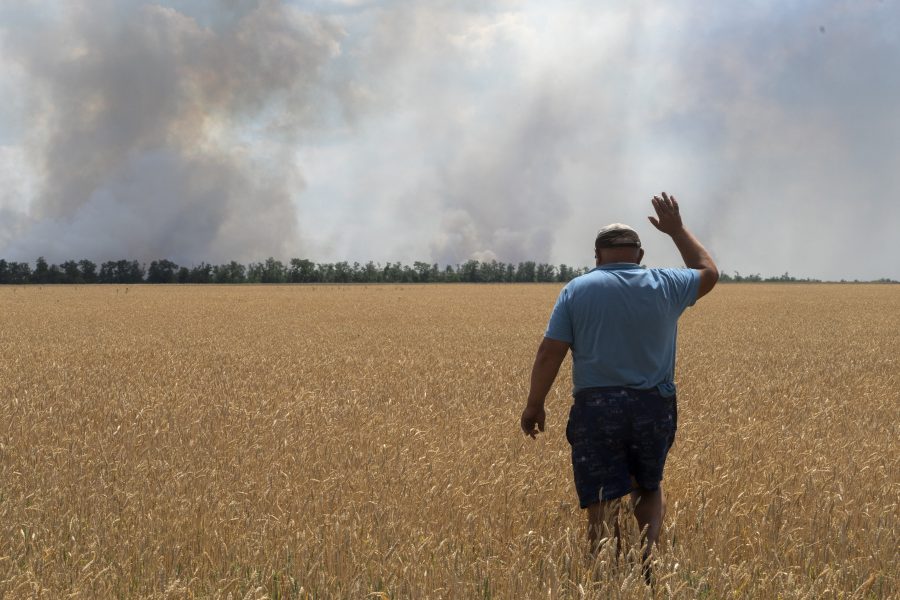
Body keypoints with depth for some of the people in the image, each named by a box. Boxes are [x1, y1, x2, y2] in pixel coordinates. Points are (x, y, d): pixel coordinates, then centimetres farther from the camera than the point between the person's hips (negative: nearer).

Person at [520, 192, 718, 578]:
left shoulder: (577, 290, -1)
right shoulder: (664, 286, 3)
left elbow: (549, 353, -5)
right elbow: (708, 273, 25)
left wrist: (534, 405, 4)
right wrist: (676, 229, 32)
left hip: (595, 409, -2)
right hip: (653, 408, 2)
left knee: (603, 507, -1)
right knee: (649, 488, 22)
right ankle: (647, 560, 1)